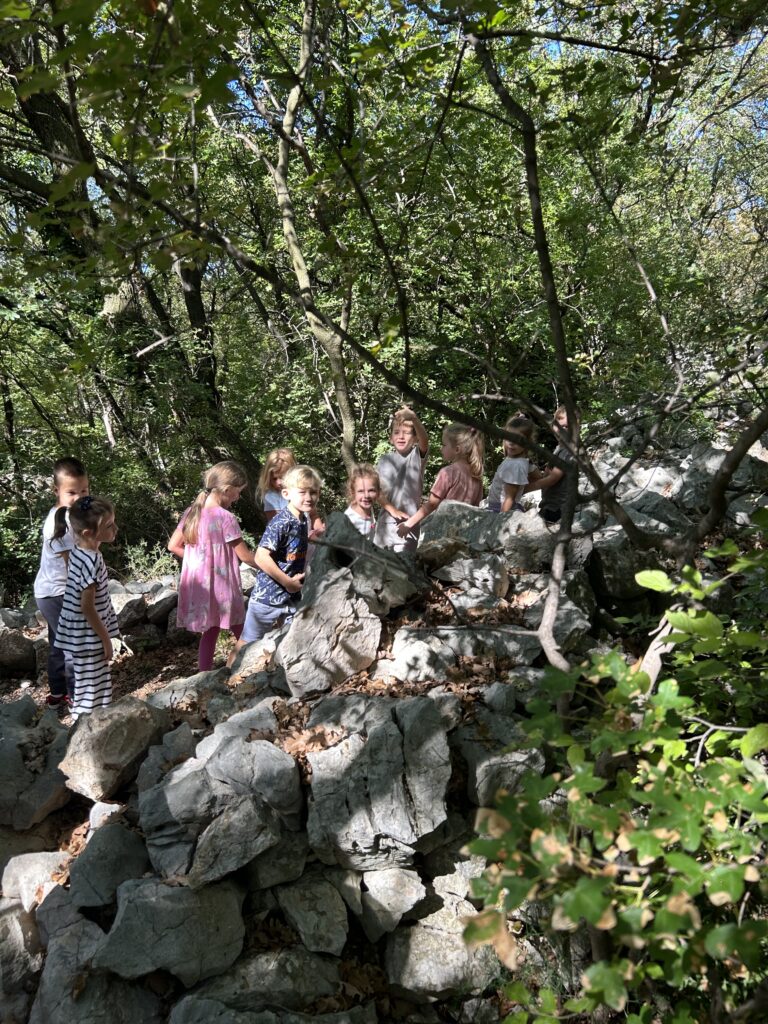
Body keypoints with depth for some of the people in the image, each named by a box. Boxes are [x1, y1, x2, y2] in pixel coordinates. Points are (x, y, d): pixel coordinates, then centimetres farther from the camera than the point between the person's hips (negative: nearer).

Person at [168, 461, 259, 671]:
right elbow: (245, 556, -13)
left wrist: (198, 559, 12)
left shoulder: (192, 512, 2)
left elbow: (174, 546, 8)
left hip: (198, 584, 7)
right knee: (242, 635, 8)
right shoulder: (225, 517, -18)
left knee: (209, 633, 16)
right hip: (221, 585, -7)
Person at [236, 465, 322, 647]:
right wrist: (288, 581, -20)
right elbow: (261, 557, -26)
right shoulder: (281, 522, -21)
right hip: (268, 596, -7)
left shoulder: (304, 521, 3)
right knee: (248, 643, 8)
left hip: (293, 597, 7)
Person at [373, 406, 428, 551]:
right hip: (385, 522, 4)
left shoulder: (417, 456, -5)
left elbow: (424, 440, -26)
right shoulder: (385, 460, 5)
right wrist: (392, 509, -14)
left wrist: (414, 418, -46)